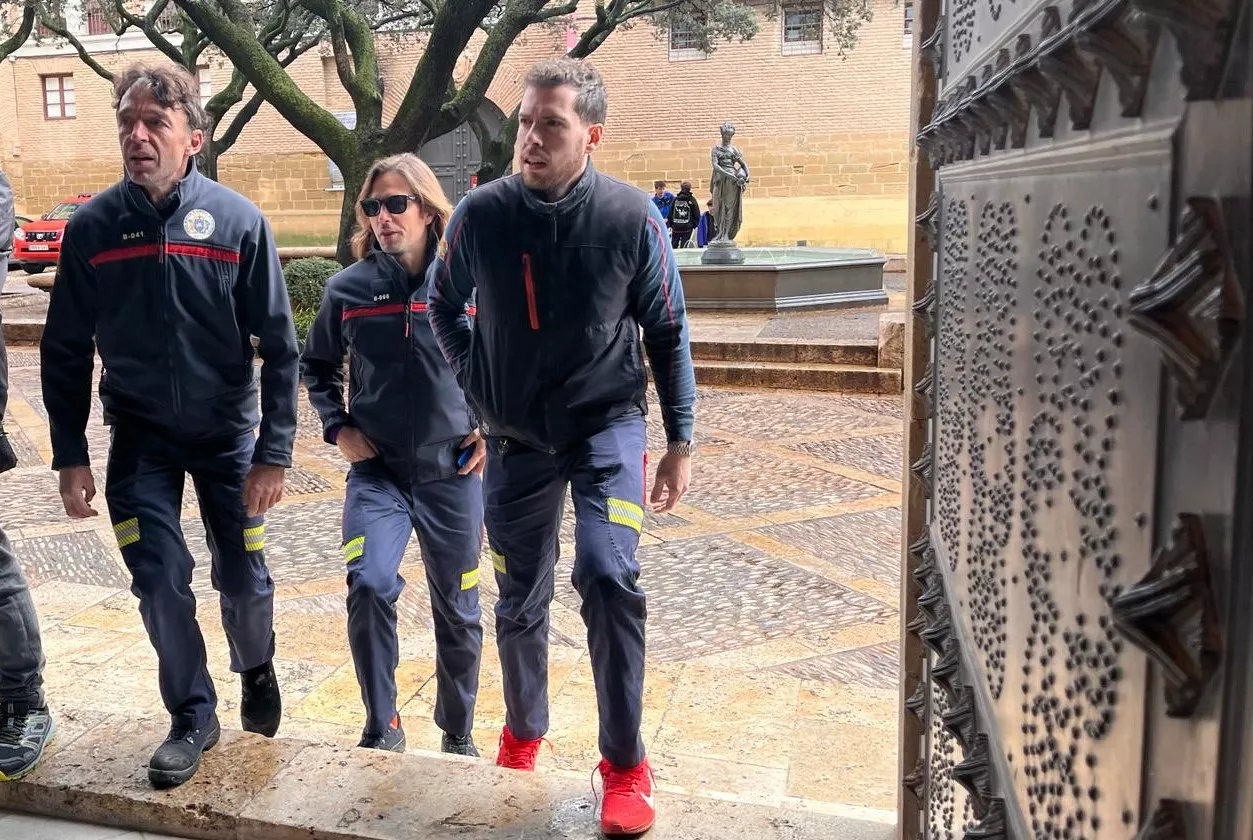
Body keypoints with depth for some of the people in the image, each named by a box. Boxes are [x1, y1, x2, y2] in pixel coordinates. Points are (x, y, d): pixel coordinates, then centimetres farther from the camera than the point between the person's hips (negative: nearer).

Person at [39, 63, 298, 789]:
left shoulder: (238, 220, -12)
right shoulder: (92, 227, -6)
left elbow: (281, 347, -10)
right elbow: (65, 351, 2)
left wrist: (274, 452, -13)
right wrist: (71, 457, -1)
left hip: (227, 430, -1)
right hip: (139, 437, 1)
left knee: (244, 580, 5)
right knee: (161, 581, -2)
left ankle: (257, 668, 38)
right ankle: (193, 716, 19)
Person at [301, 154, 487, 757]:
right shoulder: (348, 289, -3)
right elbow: (317, 366, 15)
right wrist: (337, 428, 3)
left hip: (453, 470, 0)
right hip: (377, 470, 1)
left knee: (457, 610, 11)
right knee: (369, 586, -20)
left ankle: (458, 735, 32)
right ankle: (381, 729, 2)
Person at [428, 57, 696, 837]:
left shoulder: (632, 216, -14)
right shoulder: (481, 213, -10)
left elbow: (667, 332, -3)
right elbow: (444, 306, 9)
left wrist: (681, 441, -2)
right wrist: (477, 384, 4)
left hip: (609, 425, -2)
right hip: (516, 436, 2)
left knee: (608, 576, -20)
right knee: (521, 599, 12)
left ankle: (626, 765, -1)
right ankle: (523, 733, 39)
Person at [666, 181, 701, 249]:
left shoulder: (675, 199, 2)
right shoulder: (692, 200, -3)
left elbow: (670, 213, 4)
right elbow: (697, 215, -1)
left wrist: (670, 224, 14)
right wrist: (694, 225, 13)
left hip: (675, 226, 2)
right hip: (687, 228, -2)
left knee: (673, 245, 11)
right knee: (684, 246, -1)